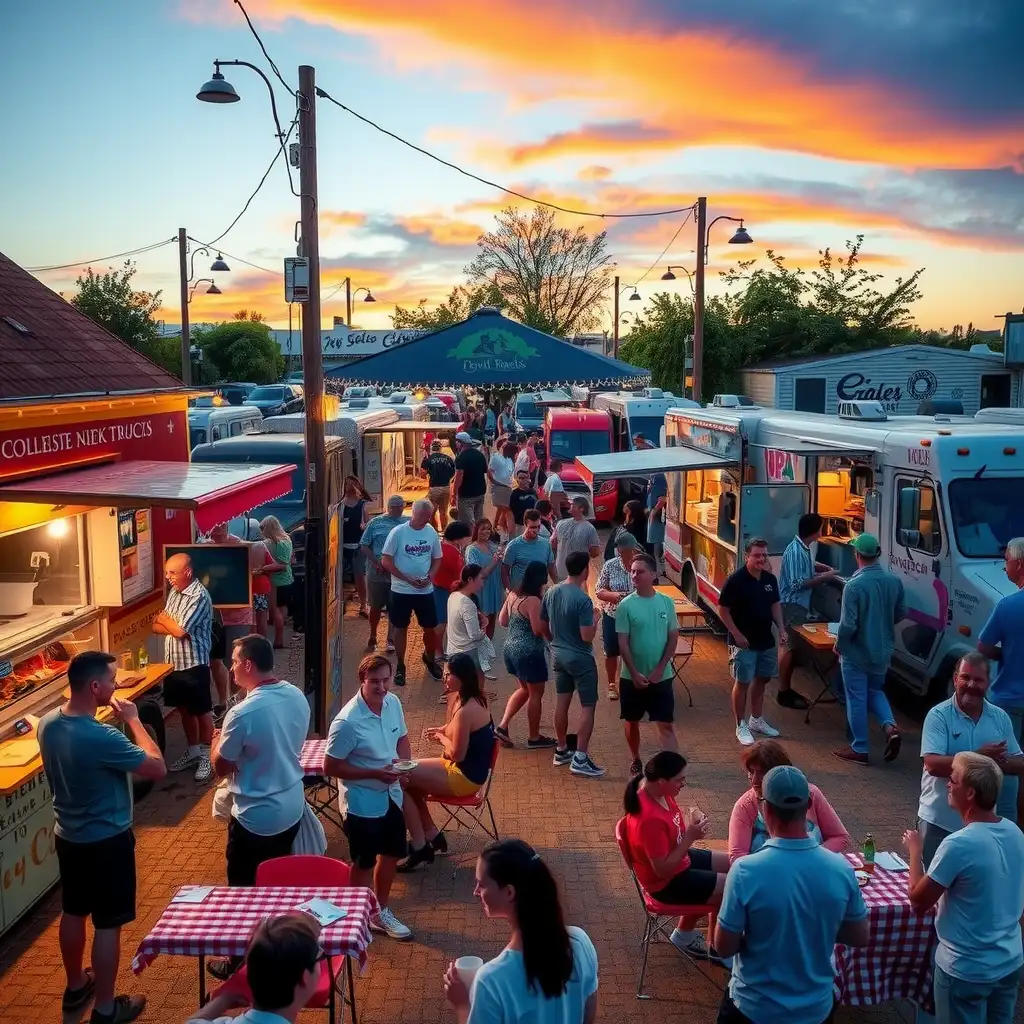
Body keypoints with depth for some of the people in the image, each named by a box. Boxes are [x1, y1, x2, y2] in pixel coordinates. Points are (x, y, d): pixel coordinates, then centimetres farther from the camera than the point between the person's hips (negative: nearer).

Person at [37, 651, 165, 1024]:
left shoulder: (47, 724, -7)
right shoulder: (102, 738, -31)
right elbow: (158, 768, -23)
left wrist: (112, 720, 3)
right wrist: (133, 720, -16)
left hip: (67, 836, 8)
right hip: (106, 841, -8)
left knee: (73, 913, 23)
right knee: (107, 924, 7)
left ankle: (76, 987, 42)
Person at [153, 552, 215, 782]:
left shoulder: (199, 596, -20)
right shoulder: (174, 592, 8)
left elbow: (180, 630, -25)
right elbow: (157, 627, 8)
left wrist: (164, 619, -5)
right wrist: (173, 625, -13)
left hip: (194, 665, -8)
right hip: (174, 663, 8)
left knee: (202, 711, 5)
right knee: (184, 709, 18)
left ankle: (207, 757, 17)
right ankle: (193, 751, 33)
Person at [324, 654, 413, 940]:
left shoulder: (394, 703, -7)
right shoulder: (347, 722, -27)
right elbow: (330, 767, -21)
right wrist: (375, 773, -24)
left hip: (391, 795, 7)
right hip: (361, 803, -7)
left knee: (392, 854, 21)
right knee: (364, 863, 11)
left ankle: (380, 911, 43)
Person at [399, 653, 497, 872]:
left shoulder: (467, 711, -28)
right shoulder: (474, 698, 2)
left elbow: (457, 754, -23)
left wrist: (441, 738, -4)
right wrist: (441, 731, 3)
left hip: (464, 777, -10)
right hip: (464, 769, 10)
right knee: (408, 777, 10)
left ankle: (420, 848, 1)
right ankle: (432, 837, 18)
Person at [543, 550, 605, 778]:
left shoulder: (551, 592, 0)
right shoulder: (583, 599, -23)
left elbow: (543, 624, 10)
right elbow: (587, 636, -23)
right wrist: (596, 618, -5)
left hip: (558, 654, 8)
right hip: (580, 658, -7)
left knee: (562, 702, 16)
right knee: (588, 707, 1)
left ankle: (561, 750, 27)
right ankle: (580, 759, 0)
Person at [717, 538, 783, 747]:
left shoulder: (770, 579, 1)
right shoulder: (736, 580, -18)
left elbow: (775, 605, 14)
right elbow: (723, 610, -14)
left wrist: (781, 629, 1)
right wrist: (737, 634, -18)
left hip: (766, 640, 7)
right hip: (744, 642, -6)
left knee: (761, 679, 17)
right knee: (742, 683, 2)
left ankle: (756, 720, 33)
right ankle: (741, 726, 14)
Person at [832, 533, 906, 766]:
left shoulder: (854, 585, -24)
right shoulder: (894, 580, -5)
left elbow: (848, 625, -22)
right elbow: (902, 613, 8)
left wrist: (838, 645, -4)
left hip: (857, 653, -6)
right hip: (883, 651, 6)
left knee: (857, 699, 7)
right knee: (875, 691, 25)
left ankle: (859, 749, 16)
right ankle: (890, 727, 4)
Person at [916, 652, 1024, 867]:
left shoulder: (1001, 718, 2)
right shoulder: (939, 715, -12)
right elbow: (933, 764, -21)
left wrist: (997, 761, -18)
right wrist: (978, 757, -29)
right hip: (939, 820, -4)